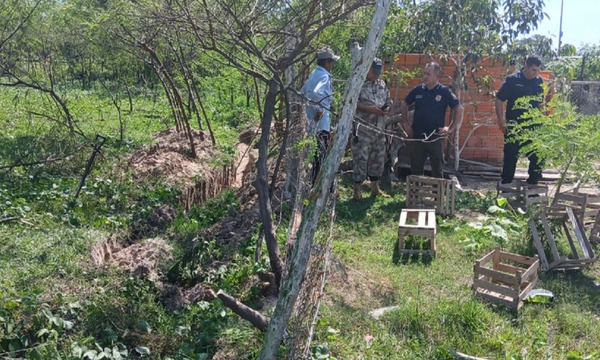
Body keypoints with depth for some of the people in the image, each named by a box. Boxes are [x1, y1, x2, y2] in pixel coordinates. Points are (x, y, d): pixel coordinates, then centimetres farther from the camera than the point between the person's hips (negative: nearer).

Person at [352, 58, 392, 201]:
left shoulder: (382, 84, 16)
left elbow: (388, 101, 22)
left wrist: (387, 108, -2)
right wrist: (370, 109, -21)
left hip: (379, 129, 7)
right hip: (363, 129, -7)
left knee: (378, 159, 12)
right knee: (360, 159, -4)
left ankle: (375, 188, 25)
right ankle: (357, 190, 5)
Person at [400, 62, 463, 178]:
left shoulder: (445, 92, -6)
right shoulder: (418, 90, 3)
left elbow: (459, 109, -2)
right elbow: (404, 105, 17)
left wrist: (451, 128, -4)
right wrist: (407, 120, 9)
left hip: (436, 138, -3)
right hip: (418, 137, 3)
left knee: (437, 171, 5)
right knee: (415, 169, 10)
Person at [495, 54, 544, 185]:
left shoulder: (540, 82, 7)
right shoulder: (512, 80, -5)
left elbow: (541, 103, 16)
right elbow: (499, 99, -2)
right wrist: (501, 121, -8)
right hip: (514, 127, -4)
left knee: (538, 157, 2)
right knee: (510, 157, 3)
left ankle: (532, 184, 17)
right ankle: (506, 184, 14)